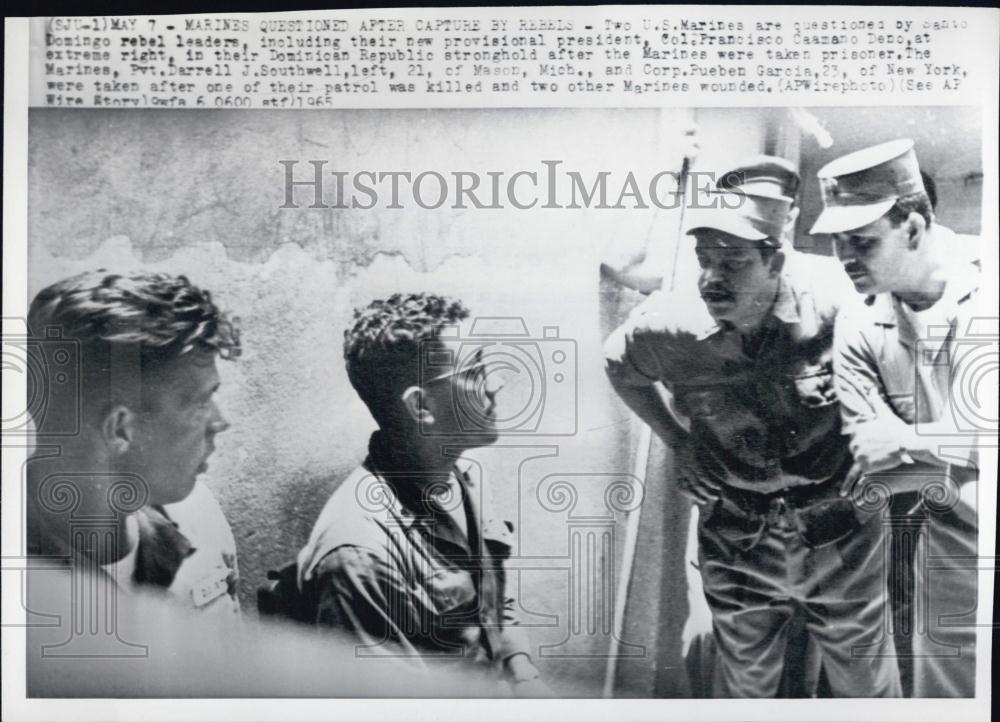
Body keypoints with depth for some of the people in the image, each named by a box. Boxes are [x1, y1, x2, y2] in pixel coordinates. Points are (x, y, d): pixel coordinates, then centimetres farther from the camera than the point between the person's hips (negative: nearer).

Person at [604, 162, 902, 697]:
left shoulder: (837, 297, -23)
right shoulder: (668, 323, -17)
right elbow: (619, 367, 7)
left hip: (841, 531, -1)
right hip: (735, 537, 1)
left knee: (864, 681, 19)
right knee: (744, 680, 20)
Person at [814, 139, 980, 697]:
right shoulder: (859, 333, -7)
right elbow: (867, 469, -10)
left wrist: (911, 439, -22)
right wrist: (961, 466, -22)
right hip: (955, 544, 1)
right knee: (945, 688, 8)